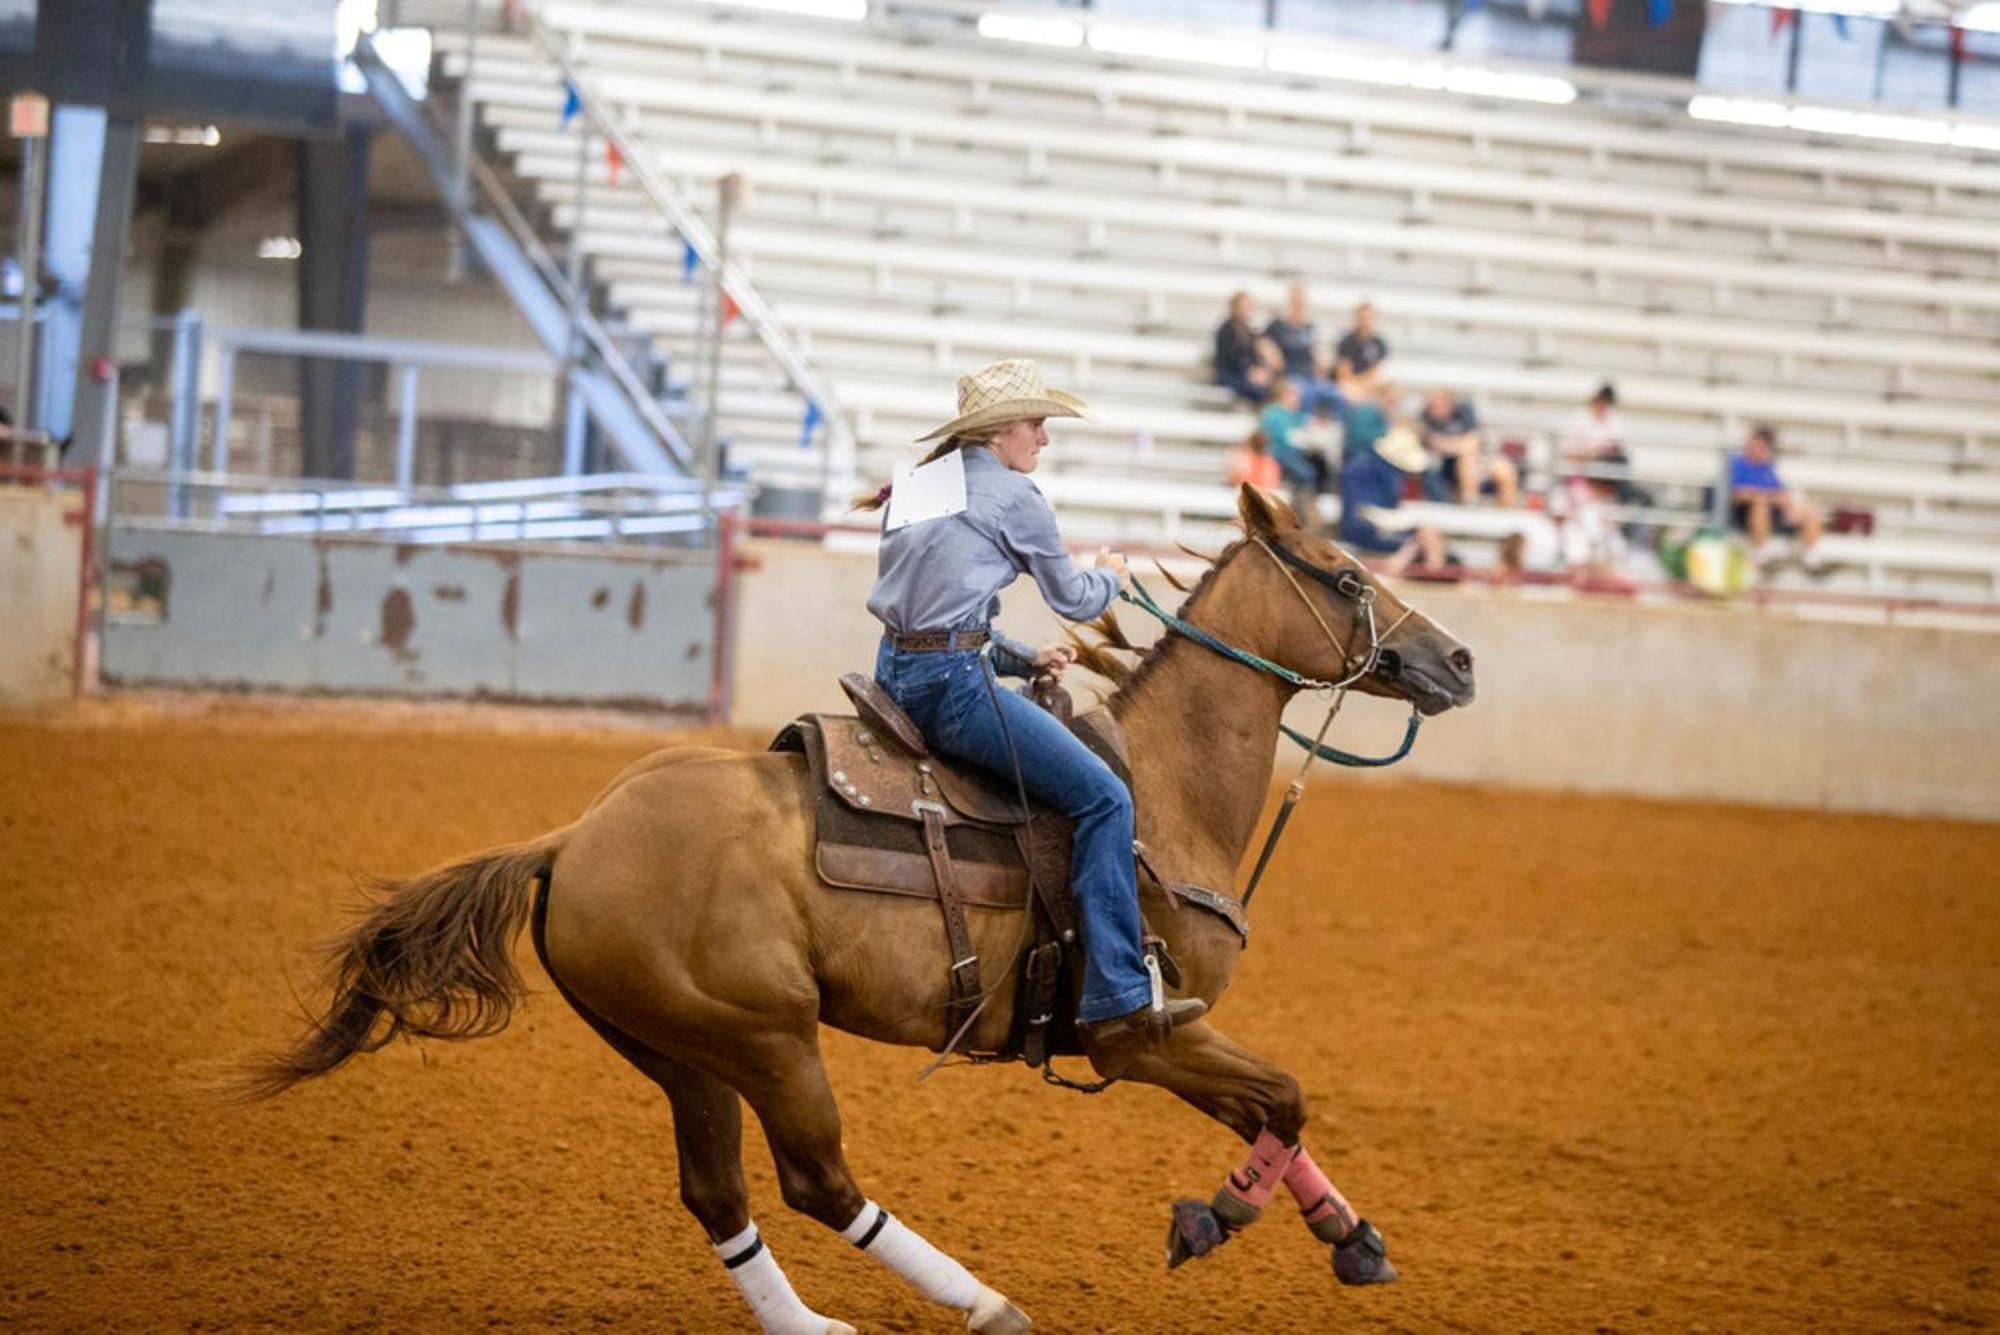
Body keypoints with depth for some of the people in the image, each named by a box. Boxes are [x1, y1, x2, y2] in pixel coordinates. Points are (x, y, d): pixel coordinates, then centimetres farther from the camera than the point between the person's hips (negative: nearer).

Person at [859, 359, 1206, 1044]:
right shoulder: (1014, 495, -3)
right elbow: (1074, 600, 6)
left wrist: (1023, 657, 21)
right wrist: (1110, 575, 27)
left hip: (896, 674, 9)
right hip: (952, 683, -9)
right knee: (1102, 796, -8)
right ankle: (1118, 997, -15)